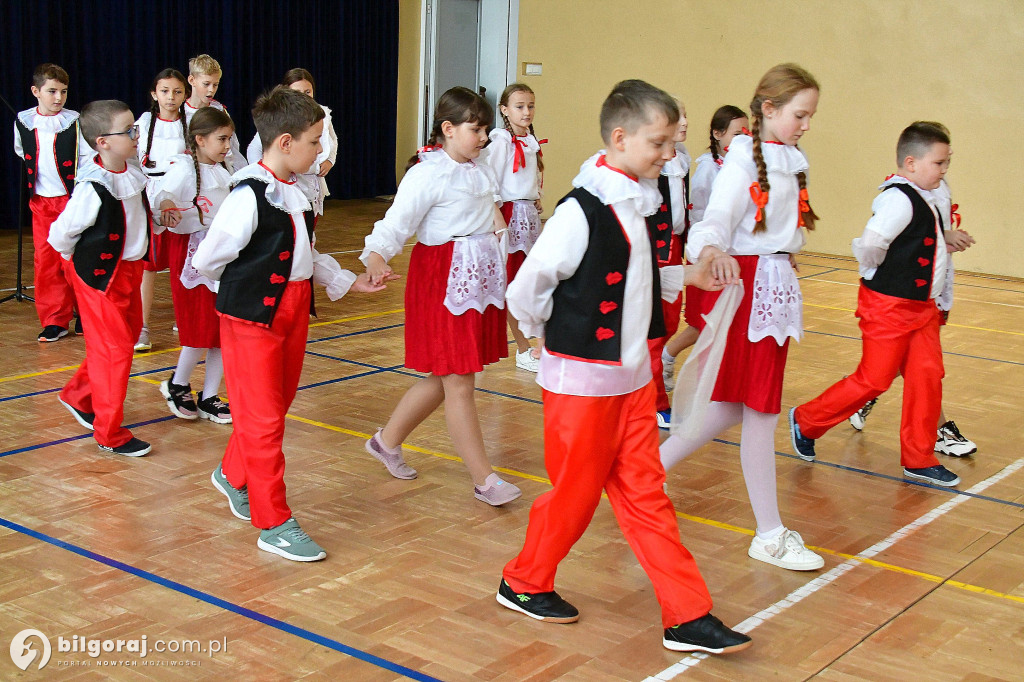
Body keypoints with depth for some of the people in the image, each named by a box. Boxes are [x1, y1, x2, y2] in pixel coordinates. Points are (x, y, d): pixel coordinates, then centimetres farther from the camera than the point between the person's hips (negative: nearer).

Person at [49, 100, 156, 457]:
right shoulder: (92, 187, -24)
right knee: (114, 349, -3)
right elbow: (60, 233, -15)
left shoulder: (133, 174, 0)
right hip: (100, 275, -8)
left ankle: (78, 395, 39)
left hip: (129, 269, 8)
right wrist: (83, 262, -1)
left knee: (129, 333, 18)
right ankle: (109, 433, 10)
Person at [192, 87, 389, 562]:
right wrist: (245, 285, 2)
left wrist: (351, 282, 17)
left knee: (278, 405, 18)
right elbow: (206, 260, -15)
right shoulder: (249, 197, -20)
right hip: (252, 318, -9)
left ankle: (233, 475, 43)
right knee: (263, 419, -2)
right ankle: (274, 525, 6)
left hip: (293, 313, 9)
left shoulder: (297, 193, 8)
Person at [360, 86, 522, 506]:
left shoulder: (479, 171, 10)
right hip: (444, 283, -9)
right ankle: (484, 480, 4)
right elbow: (395, 224, -23)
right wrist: (375, 261, -39)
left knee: (444, 378, 15)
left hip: (480, 281, 9)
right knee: (459, 384, -2)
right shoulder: (428, 174, -15)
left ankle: (387, 441, 33)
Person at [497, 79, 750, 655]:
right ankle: (524, 584, 32)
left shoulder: (642, 202, 5)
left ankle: (688, 617, 15)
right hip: (583, 383, -7)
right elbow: (525, 290, -16)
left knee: (646, 495, 11)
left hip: (634, 375, 7)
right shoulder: (582, 211, -20)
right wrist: (561, 334, -2)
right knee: (576, 491, 8)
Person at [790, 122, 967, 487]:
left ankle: (918, 459, 15)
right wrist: (878, 276, -14)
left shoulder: (925, 200, 10)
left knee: (927, 376, 6)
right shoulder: (899, 199, -21)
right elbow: (870, 244, -31)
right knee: (873, 379, -2)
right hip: (889, 306, -9)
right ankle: (806, 421, 17)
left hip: (920, 305, 9)